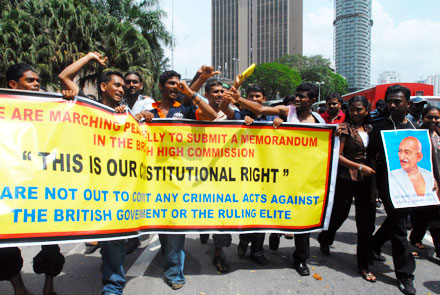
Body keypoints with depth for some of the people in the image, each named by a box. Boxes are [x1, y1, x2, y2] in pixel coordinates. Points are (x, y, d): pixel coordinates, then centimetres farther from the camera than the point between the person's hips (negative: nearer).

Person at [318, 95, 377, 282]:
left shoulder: (369, 129, 12)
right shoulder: (344, 128, -4)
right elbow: (338, 155, -11)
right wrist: (359, 167, -15)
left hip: (366, 179, 5)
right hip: (346, 178, -5)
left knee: (366, 221, 6)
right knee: (340, 213, 8)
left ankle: (364, 265, 19)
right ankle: (324, 240, 39)